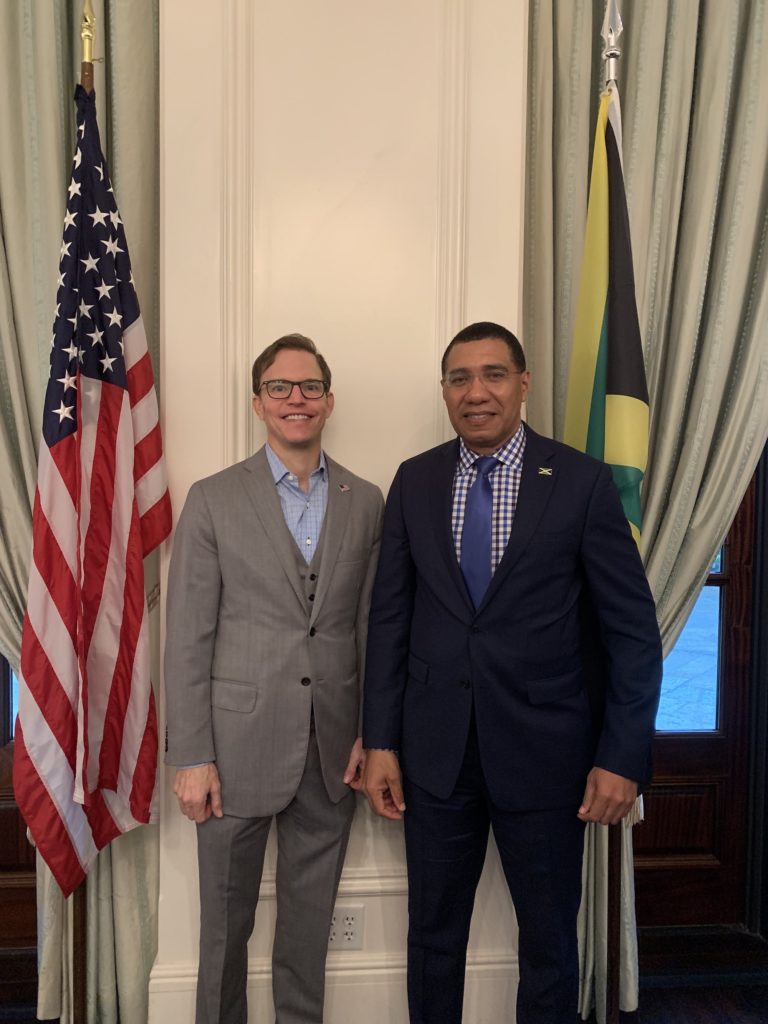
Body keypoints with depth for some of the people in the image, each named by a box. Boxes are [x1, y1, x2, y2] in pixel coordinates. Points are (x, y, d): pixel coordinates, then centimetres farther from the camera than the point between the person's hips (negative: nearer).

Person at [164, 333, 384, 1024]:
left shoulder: (366, 501, 5)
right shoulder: (213, 499, -3)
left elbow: (371, 625, 6)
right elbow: (188, 638, -5)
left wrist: (372, 733, 2)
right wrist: (192, 758, -7)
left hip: (331, 752, 2)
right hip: (239, 747, -2)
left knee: (310, 926, 18)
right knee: (225, 924, 15)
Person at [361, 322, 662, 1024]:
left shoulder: (583, 483, -6)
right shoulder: (414, 481, 2)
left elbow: (633, 631, -4)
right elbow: (390, 617, 3)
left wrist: (623, 757, -8)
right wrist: (381, 741, 1)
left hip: (544, 751, -2)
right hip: (435, 750, 2)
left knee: (550, 940, 18)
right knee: (433, 936, 19)